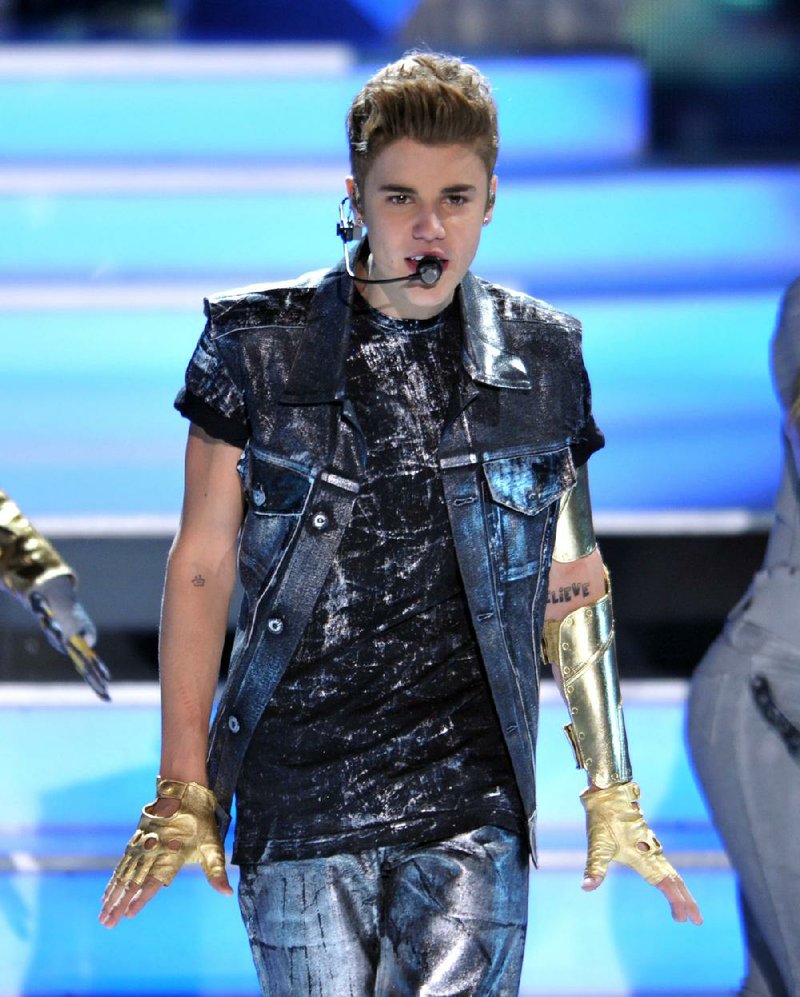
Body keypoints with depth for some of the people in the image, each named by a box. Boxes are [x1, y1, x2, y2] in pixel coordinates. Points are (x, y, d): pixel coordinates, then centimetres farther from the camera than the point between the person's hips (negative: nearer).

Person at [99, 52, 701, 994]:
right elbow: (201, 565, 3)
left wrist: (613, 794, 10)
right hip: (299, 799, -1)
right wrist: (182, 794, -1)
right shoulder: (257, 349, 0)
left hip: (473, 803, 1)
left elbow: (572, 587, 12)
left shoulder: (539, 359, 6)